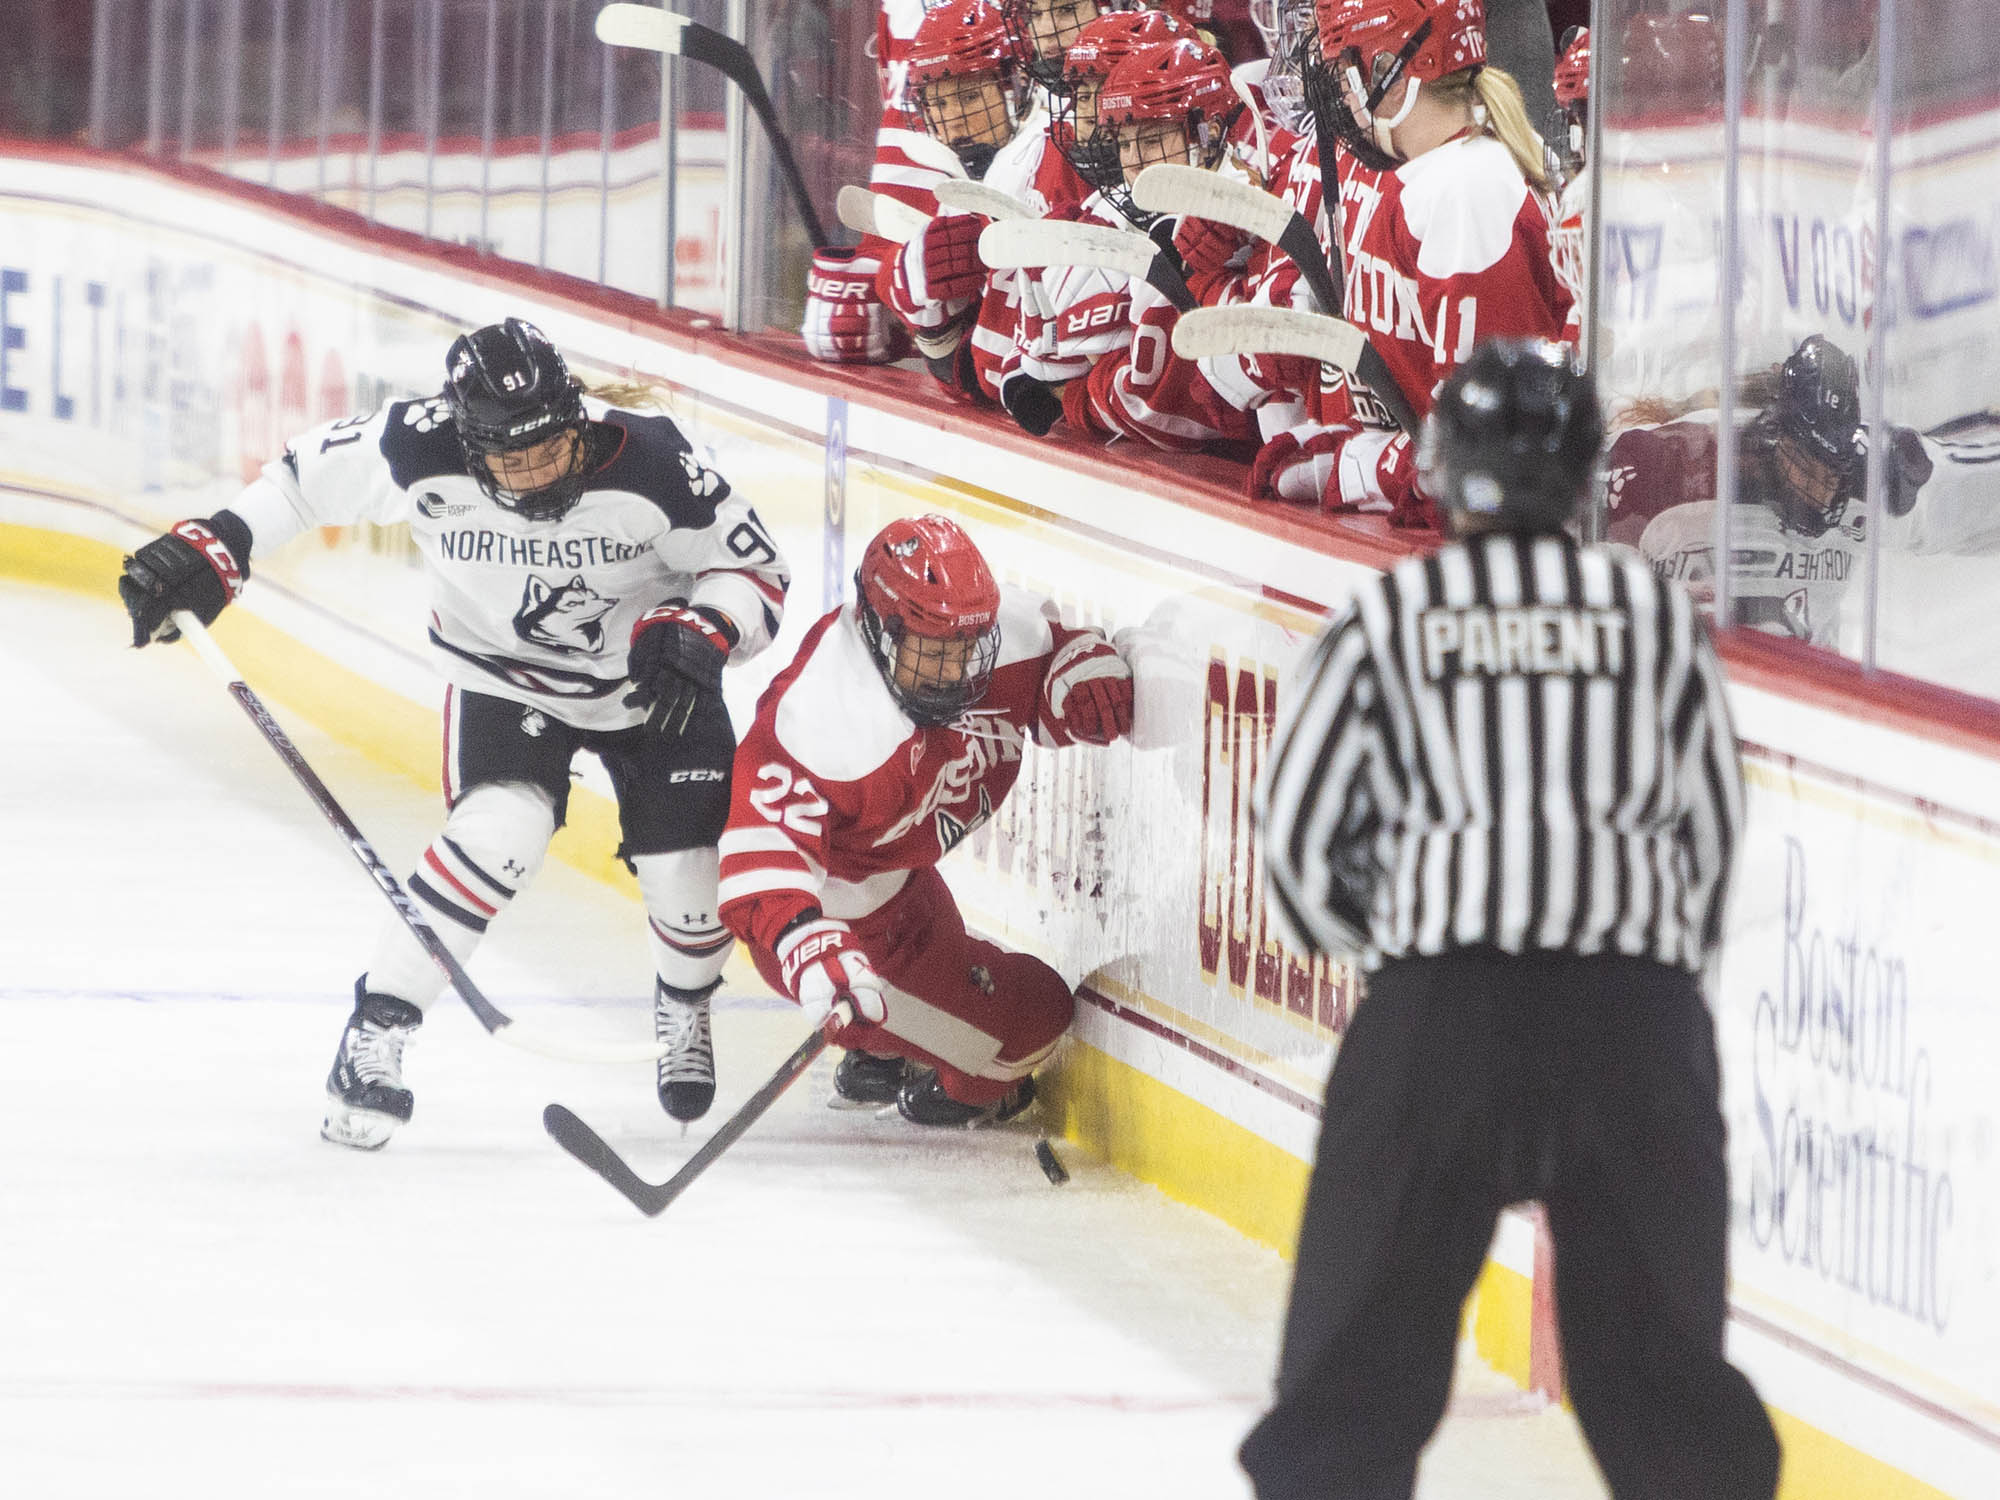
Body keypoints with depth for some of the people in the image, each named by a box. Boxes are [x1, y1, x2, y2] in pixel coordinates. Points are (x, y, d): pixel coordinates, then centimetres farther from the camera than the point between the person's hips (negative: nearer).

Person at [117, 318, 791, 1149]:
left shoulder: (650, 465, -30)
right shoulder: (421, 455, -29)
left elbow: (755, 567, -17)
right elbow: (312, 472, -9)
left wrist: (699, 635, -34)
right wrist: (216, 550, -17)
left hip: (652, 683, 1)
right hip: (505, 675, -1)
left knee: (684, 873, -2)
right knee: (502, 830, -27)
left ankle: (685, 1010, 35)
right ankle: (375, 1036, -15)